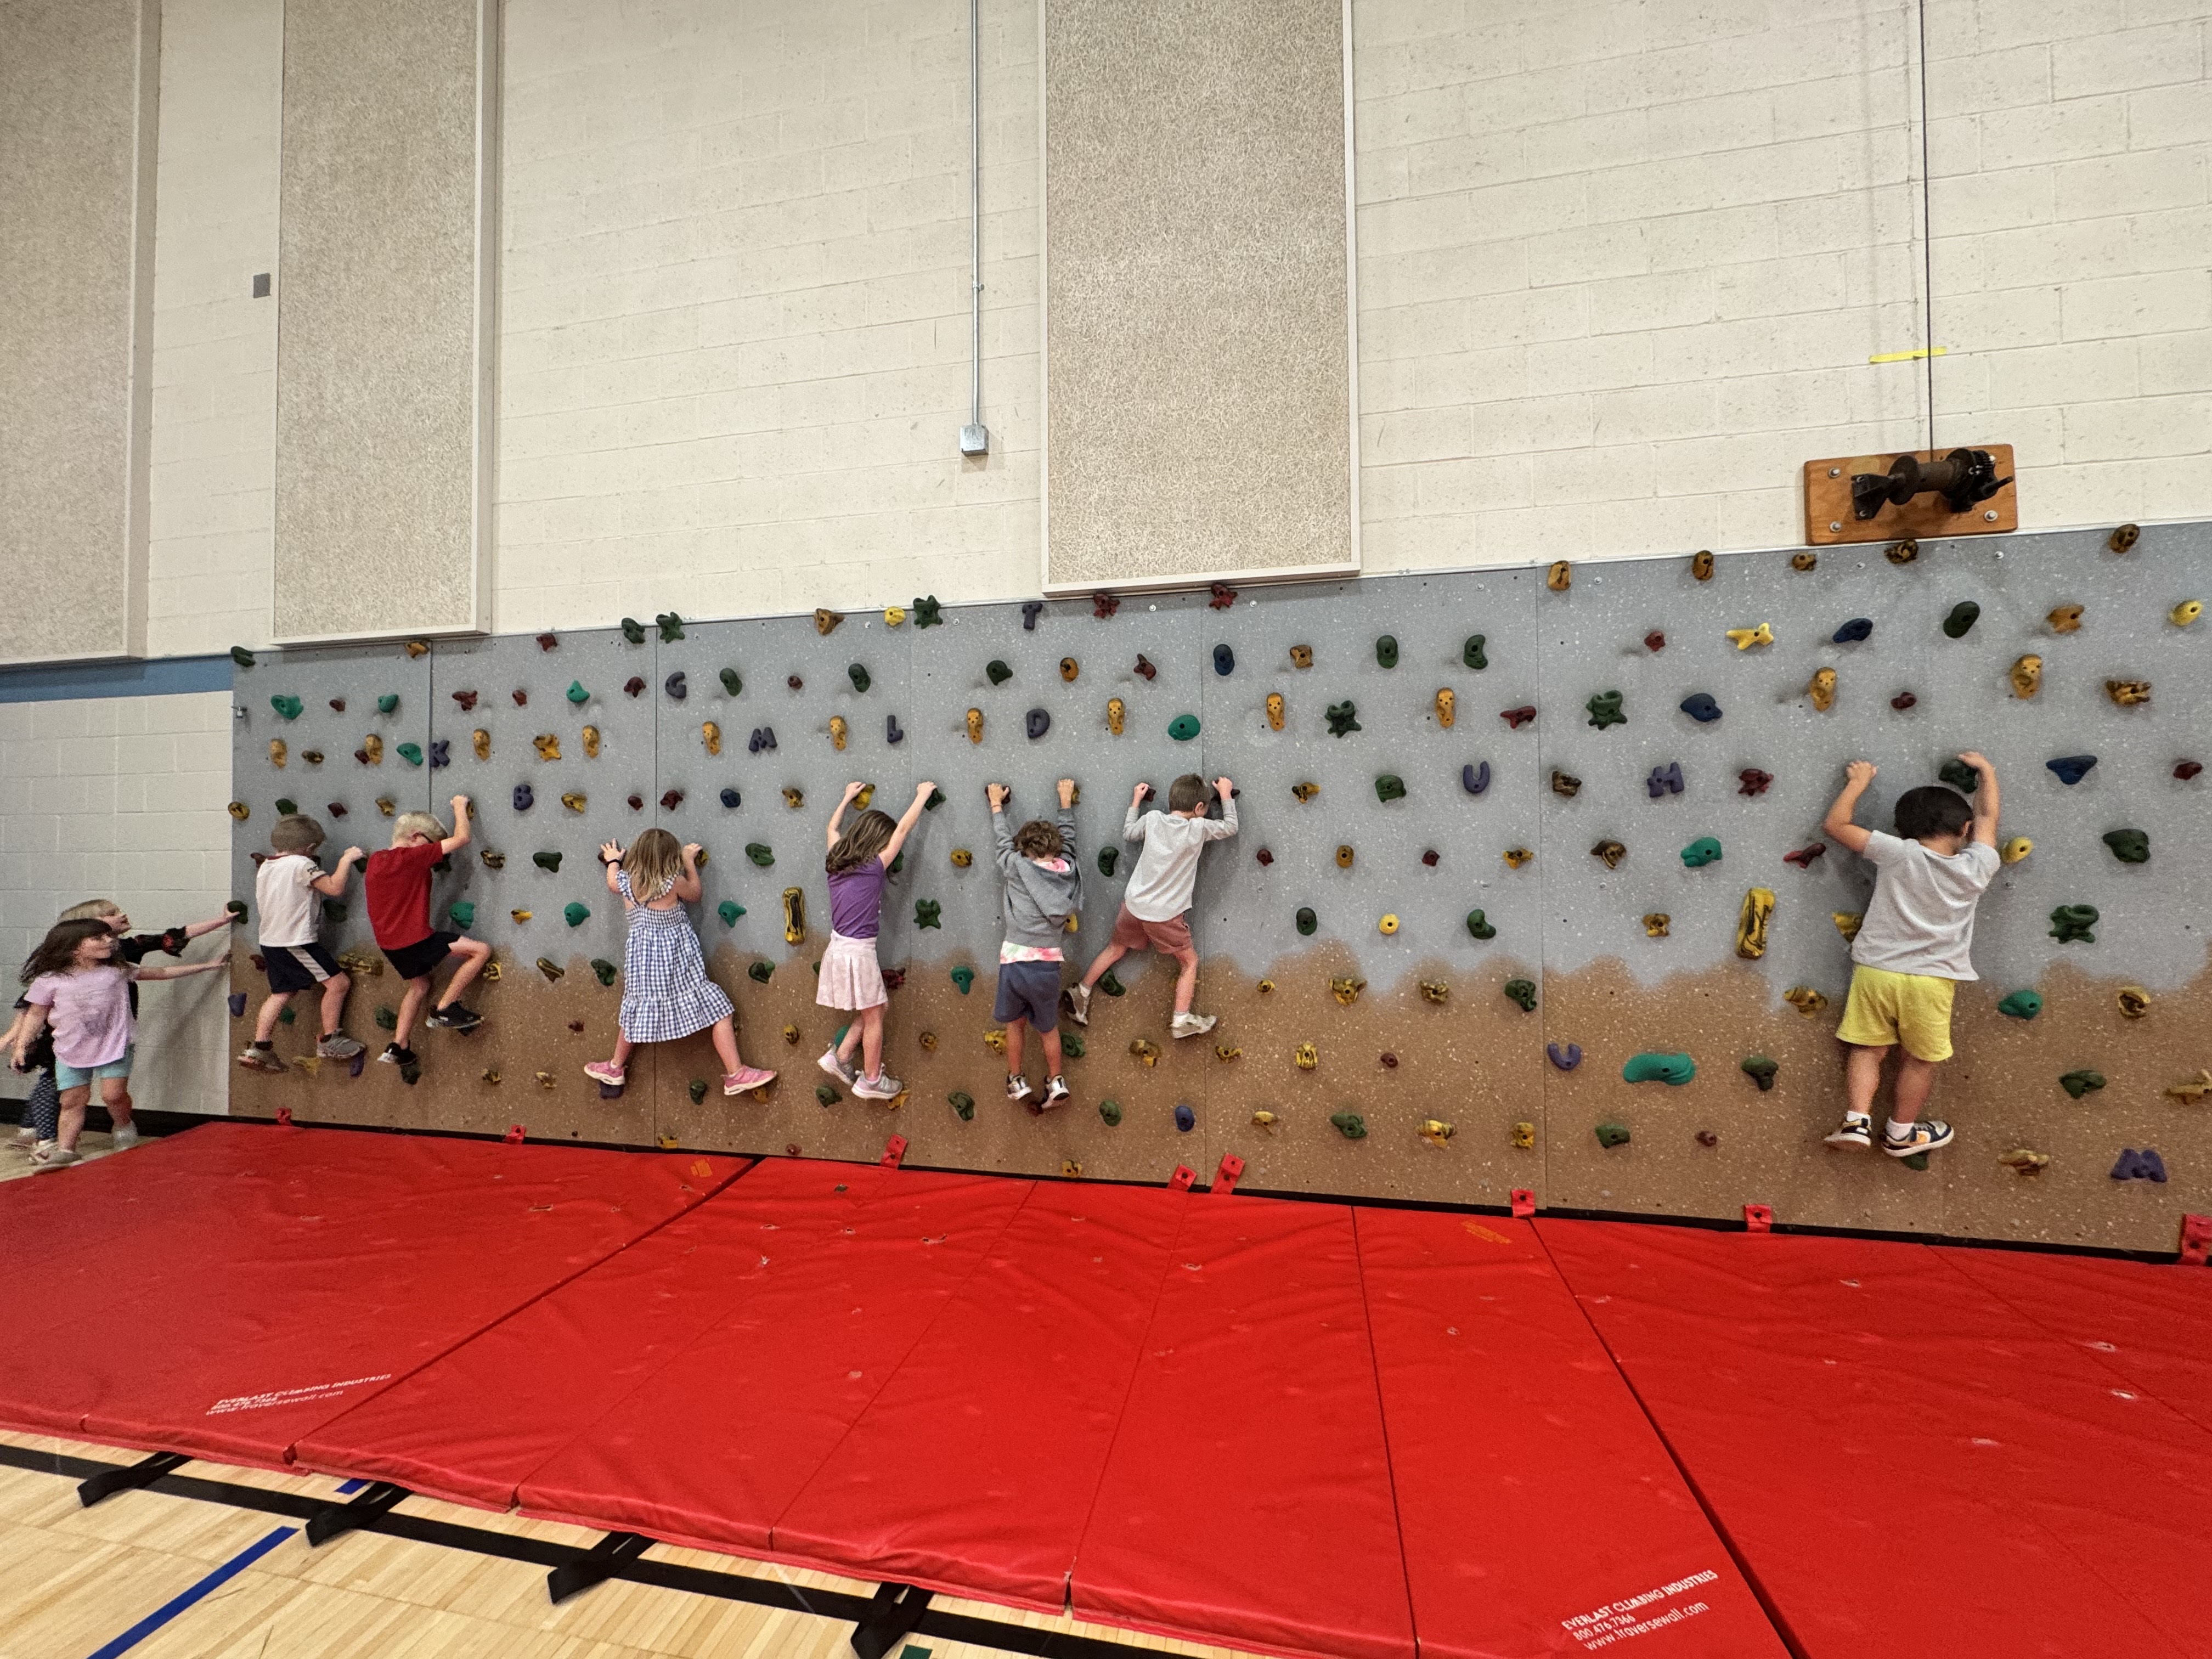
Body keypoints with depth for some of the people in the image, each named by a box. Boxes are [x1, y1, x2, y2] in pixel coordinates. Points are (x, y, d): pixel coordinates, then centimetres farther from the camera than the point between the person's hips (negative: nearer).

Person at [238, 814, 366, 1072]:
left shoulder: (266, 866, 12)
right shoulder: (301, 864, -15)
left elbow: (261, 905, 23)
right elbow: (335, 888, -19)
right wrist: (346, 859, -9)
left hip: (271, 941, 10)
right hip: (296, 942, -10)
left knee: (281, 992, 17)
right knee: (338, 982, -5)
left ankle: (258, 1049, 15)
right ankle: (329, 1041, 2)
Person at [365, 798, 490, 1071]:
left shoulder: (374, 861, 8)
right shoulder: (413, 857, -16)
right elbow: (461, 839, -15)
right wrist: (460, 806, -2)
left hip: (389, 943, 9)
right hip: (415, 940, -9)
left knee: (419, 986, 27)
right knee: (481, 950, -8)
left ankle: (397, 1047, 28)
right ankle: (445, 1008, -4)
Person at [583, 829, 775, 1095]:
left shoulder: (626, 882, -4)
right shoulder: (673, 882, -17)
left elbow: (612, 884, 21)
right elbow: (695, 895, 4)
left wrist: (612, 861, 39)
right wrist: (690, 862, 14)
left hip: (642, 956, 5)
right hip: (677, 955, -5)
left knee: (637, 1012, 26)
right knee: (718, 1010, -1)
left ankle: (615, 1068, 44)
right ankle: (736, 1074, -3)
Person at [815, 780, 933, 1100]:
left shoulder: (836, 861, 3)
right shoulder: (874, 867, -15)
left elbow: (832, 828, 24)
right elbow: (903, 829, -10)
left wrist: (848, 797, 35)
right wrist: (923, 794, 1)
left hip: (838, 947, 8)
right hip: (858, 952, -8)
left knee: (868, 1012, 21)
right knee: (874, 1016, 8)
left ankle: (839, 1057, 21)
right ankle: (871, 1080, 18)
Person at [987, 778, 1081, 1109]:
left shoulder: (1017, 866, -3)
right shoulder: (1067, 871, 4)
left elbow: (1003, 840, 17)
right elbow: (1068, 839, 23)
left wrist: (996, 805, 34)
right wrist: (1066, 801, 37)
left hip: (1015, 960, -2)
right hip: (1048, 964, 2)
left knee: (1015, 1023, 21)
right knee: (1048, 1027, 22)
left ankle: (1016, 1081, 31)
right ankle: (1056, 1081, 27)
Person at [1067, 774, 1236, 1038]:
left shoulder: (1153, 819, -4)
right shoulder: (1199, 828, -12)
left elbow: (1128, 833, 15)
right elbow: (1230, 827, 5)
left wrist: (1136, 801, 25)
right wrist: (1226, 795, 16)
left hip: (1133, 905, 4)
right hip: (1165, 914, -4)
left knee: (1115, 950, 26)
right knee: (1190, 961, 16)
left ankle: (1080, 994, 31)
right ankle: (1182, 1020, 15)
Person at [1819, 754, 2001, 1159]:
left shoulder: (1895, 853, -8)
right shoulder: (1976, 868, -2)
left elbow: (1835, 825, -2)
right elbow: (1987, 817, 14)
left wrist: (1858, 781, 10)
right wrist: (1987, 771, 28)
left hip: (1875, 971, -1)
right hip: (1930, 980, 1)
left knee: (1867, 1048, 11)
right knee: (1920, 1059, 16)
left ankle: (1857, 1122, 1)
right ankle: (1901, 1133, 27)